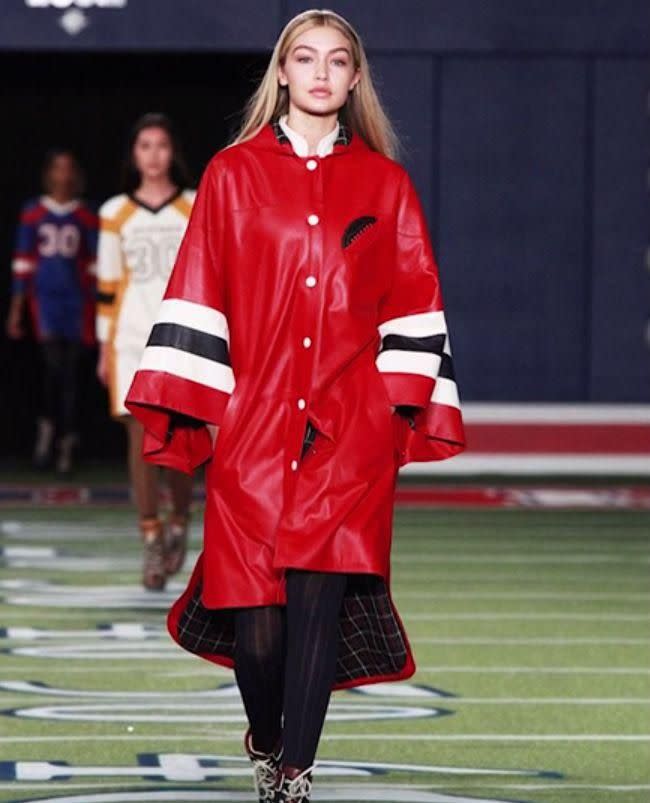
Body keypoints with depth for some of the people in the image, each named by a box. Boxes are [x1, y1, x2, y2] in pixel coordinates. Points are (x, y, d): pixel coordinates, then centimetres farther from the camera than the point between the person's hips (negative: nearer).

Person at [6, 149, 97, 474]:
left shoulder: (86, 217, 7)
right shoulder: (32, 213, 6)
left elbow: (95, 265, 10)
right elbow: (23, 262, 7)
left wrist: (97, 308, 6)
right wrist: (16, 309, 5)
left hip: (76, 298, 1)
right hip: (44, 296, -1)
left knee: (70, 371, 2)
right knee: (53, 362, -18)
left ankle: (67, 446, 7)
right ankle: (47, 426, 4)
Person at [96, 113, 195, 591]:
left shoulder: (196, 209, 5)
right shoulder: (116, 215, 7)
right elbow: (108, 284, 9)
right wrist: (104, 346, 7)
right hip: (132, 338, 1)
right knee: (141, 436, -5)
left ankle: (179, 524, 24)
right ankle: (152, 545, 0)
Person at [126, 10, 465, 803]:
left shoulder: (384, 184, 10)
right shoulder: (233, 174, 8)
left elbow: (412, 306, 10)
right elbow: (196, 294, 5)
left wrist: (405, 407, 0)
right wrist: (186, 406, -2)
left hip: (349, 431, 0)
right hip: (253, 424, 0)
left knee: (321, 593, -13)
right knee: (256, 618, -4)